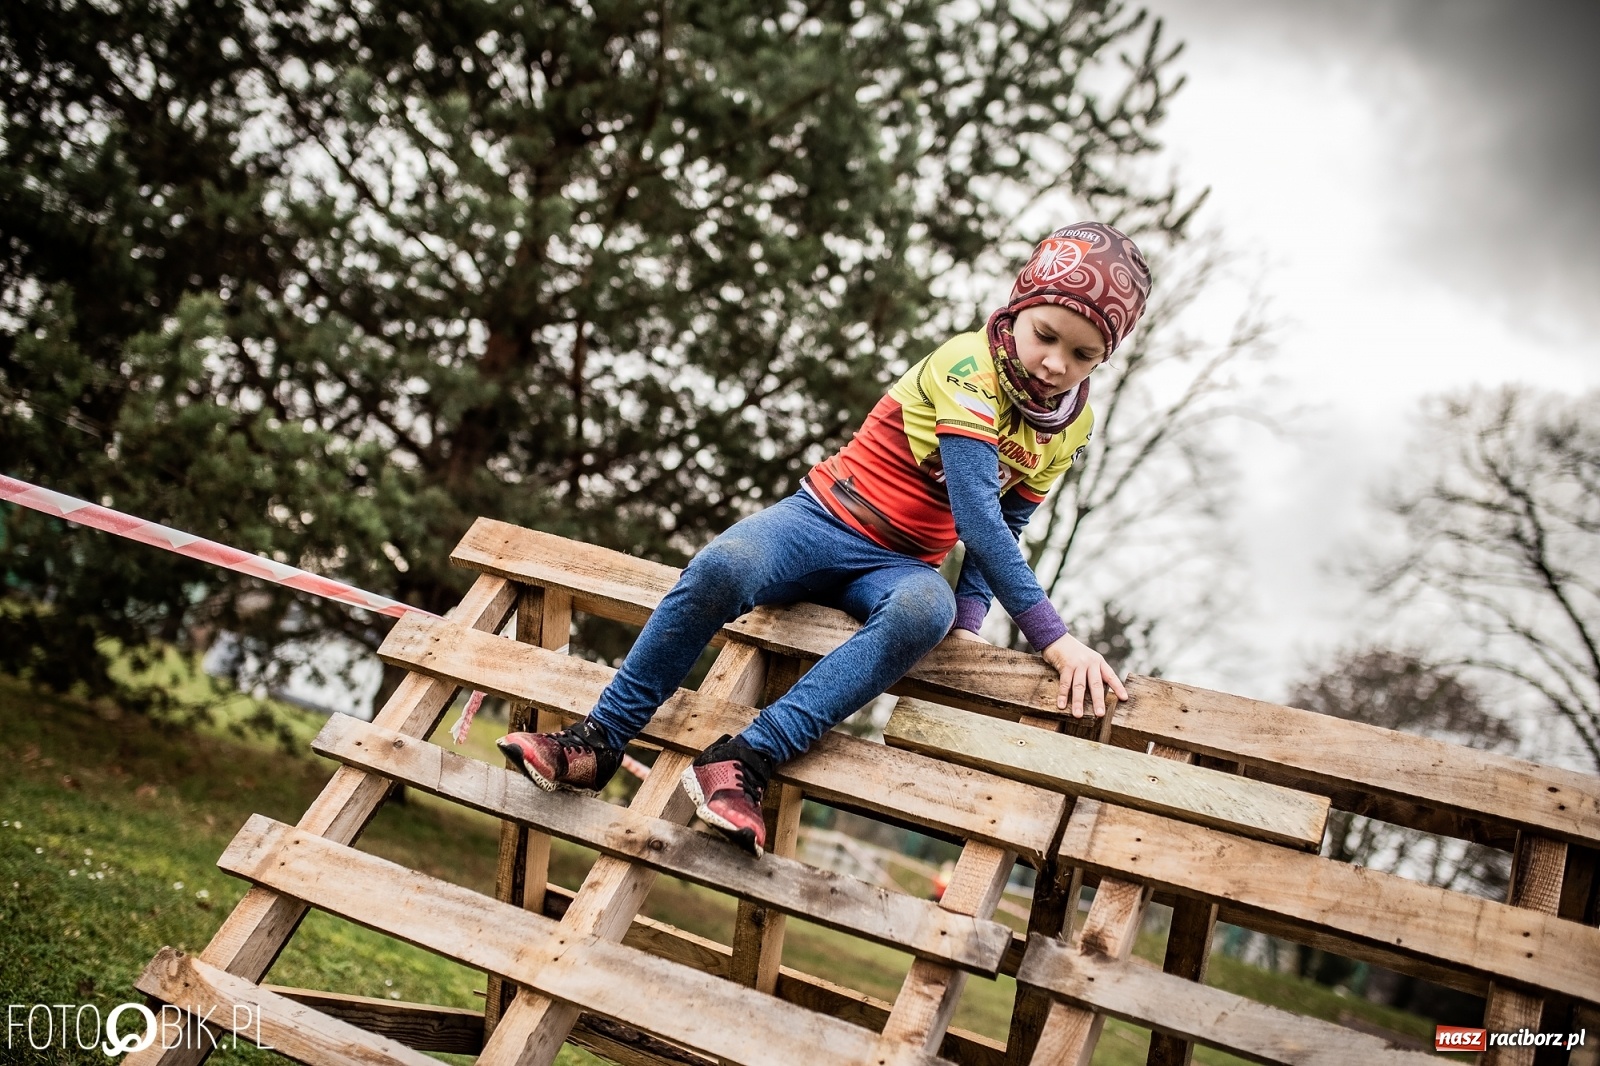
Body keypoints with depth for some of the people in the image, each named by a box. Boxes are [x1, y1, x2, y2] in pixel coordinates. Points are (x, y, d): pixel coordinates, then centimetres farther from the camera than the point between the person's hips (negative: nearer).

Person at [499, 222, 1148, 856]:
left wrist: (967, 621, -5)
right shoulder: (969, 368, -16)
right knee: (723, 568, -35)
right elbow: (974, 514, -24)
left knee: (926, 611, -35)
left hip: (900, 565, 4)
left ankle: (745, 760, -38)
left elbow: (1001, 531, 13)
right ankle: (601, 741, -20)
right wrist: (1051, 636, -26)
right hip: (827, 518, -3)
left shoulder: (1070, 430, 5)